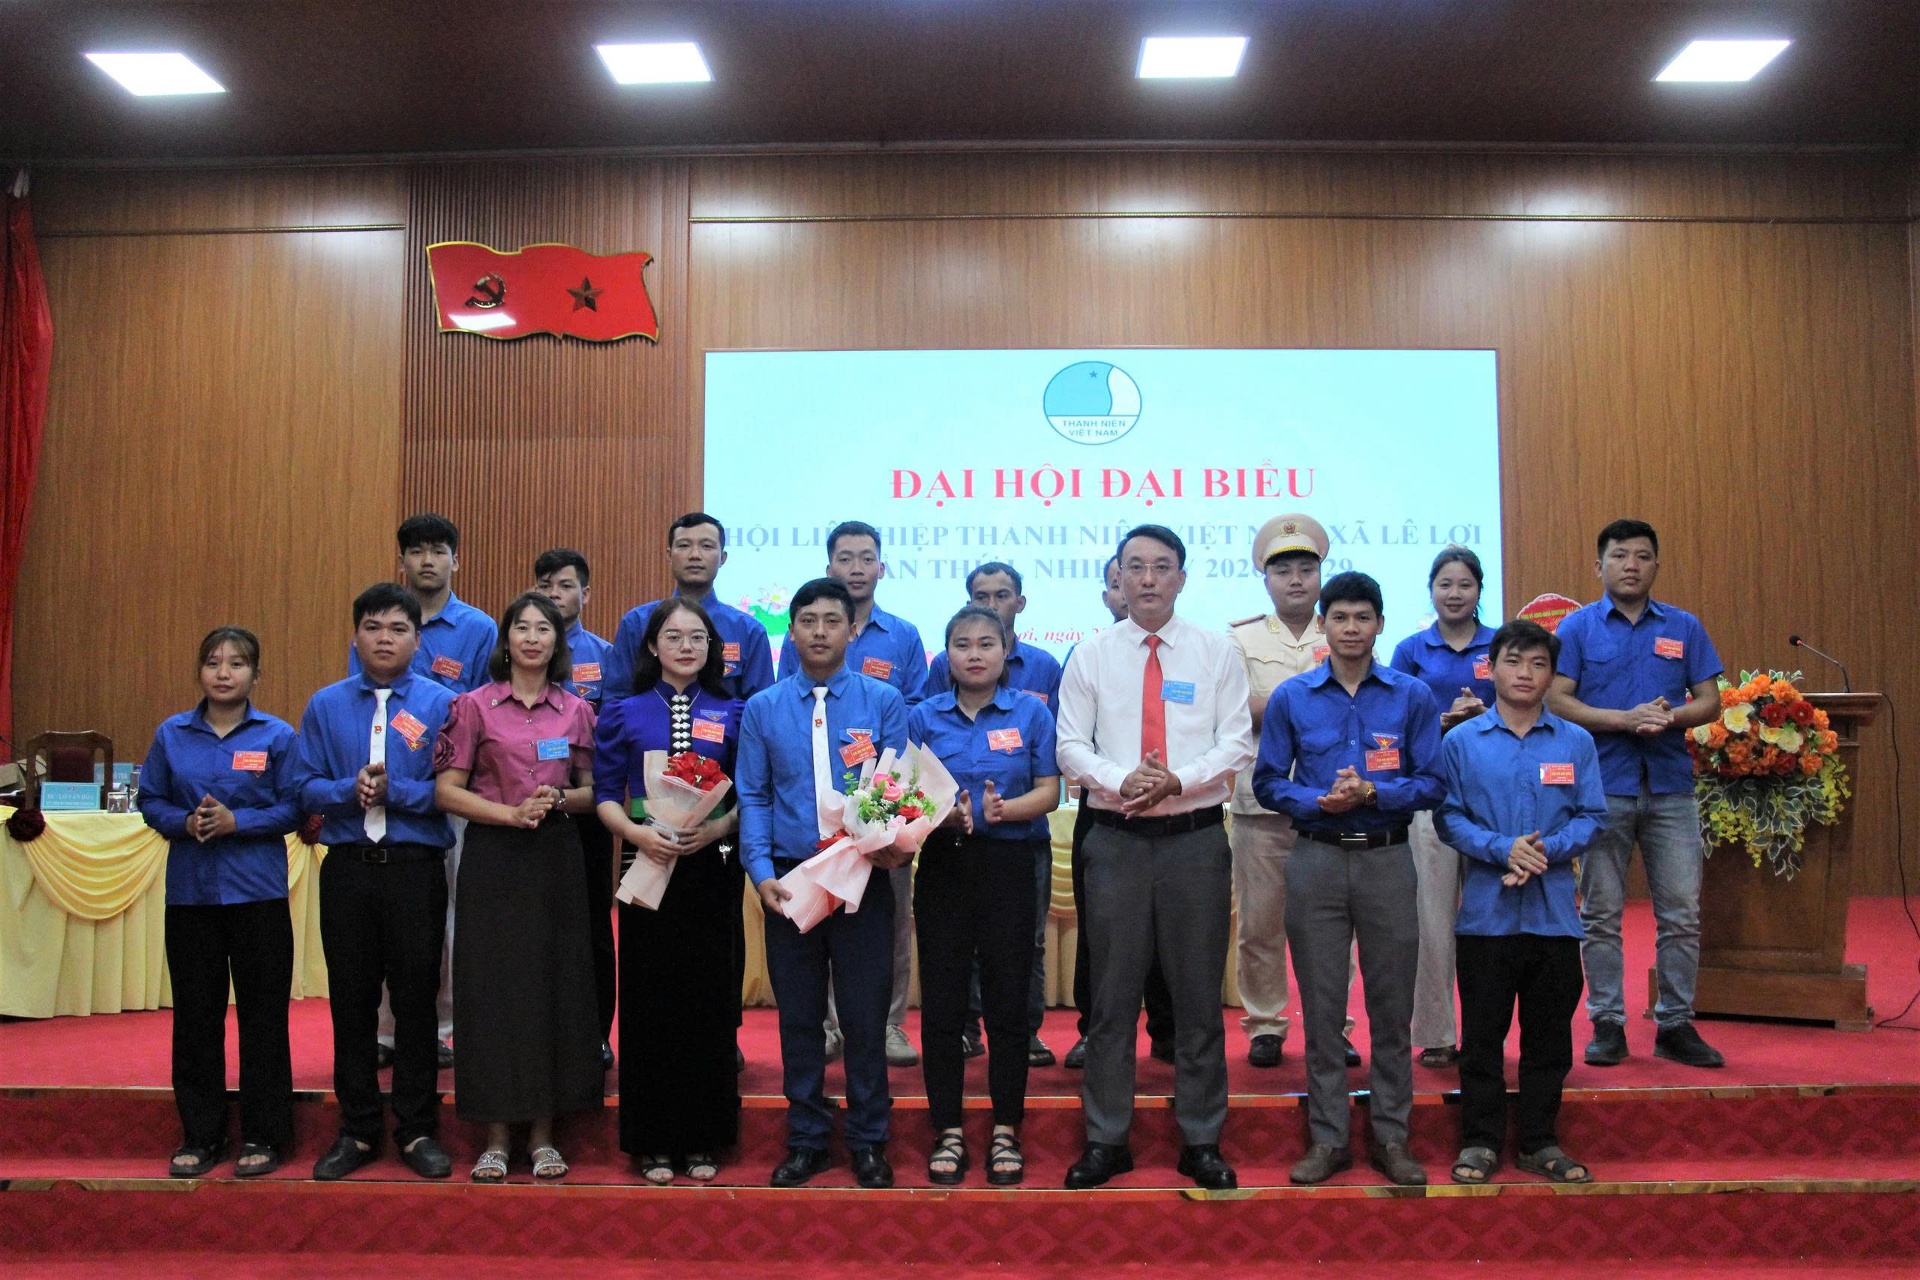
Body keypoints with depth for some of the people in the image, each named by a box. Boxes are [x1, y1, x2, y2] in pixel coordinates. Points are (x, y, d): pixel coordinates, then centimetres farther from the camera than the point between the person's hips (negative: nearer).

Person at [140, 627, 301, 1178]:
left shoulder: (277, 736, -1)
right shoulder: (171, 734, 7)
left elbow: (293, 808, -3)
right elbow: (151, 801, 9)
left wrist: (237, 821, -16)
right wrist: (185, 822, -10)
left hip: (258, 891, -2)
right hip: (189, 890, 3)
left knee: (263, 1014, 3)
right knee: (195, 1015, 9)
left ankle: (263, 1134, 14)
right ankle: (200, 1134, 21)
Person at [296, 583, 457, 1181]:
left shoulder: (441, 704, -2)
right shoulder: (326, 705, 7)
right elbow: (308, 788, 4)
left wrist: (394, 789, -18)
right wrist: (352, 789, -14)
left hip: (416, 867, -2)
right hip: (347, 866, 2)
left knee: (415, 997, 5)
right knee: (351, 998, 9)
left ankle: (417, 1130, 18)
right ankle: (357, 1130, 23)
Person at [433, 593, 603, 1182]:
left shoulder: (577, 711, 8)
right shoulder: (474, 706, 1)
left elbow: (592, 790, 11)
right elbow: (446, 790, -2)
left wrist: (563, 798, -10)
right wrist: (512, 812, -14)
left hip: (557, 862, 2)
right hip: (493, 862, -2)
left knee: (555, 988, 3)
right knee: (493, 987, 0)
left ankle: (543, 1133, 15)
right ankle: (496, 1136, 11)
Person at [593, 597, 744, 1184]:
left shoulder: (732, 715, 6)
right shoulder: (624, 715, 6)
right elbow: (606, 795, 3)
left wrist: (718, 828, -14)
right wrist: (637, 832, -16)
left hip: (711, 870, 0)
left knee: (709, 1000, 4)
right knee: (650, 1002, 3)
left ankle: (703, 1140, 16)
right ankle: (653, 1142, 14)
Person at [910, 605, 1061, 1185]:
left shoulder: (1031, 712, 3)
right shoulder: (924, 717, 7)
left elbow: (1048, 792, 0)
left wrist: (1004, 809, -19)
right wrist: (943, 814, -16)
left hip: (1010, 865, -1)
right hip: (943, 866, 1)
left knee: (1008, 999, 2)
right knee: (941, 1001, 3)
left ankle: (1006, 1131, 15)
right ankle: (948, 1131, 15)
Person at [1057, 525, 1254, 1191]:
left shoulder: (1216, 653, 5)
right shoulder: (1091, 655, 6)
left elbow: (1237, 742, 0)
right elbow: (1071, 744, 3)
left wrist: (1177, 780, -16)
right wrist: (1122, 780, -15)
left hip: (1196, 838, 0)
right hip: (1116, 839, 0)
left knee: (1199, 995, 6)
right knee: (1112, 995, 5)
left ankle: (1202, 1142, 19)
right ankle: (1105, 1140, 17)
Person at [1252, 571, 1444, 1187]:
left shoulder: (1412, 697, 2)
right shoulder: (1290, 698, 4)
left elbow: (1433, 783, 0)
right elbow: (1268, 782, 4)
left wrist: (1373, 793, -16)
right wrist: (1318, 801, -13)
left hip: (1388, 860, 0)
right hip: (1316, 860, 0)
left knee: (1392, 1003, 6)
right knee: (1321, 1004, 5)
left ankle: (1392, 1136, 19)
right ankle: (1327, 1137, 16)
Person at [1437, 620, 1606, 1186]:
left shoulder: (1576, 743, 5)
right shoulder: (1461, 742, 2)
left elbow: (1592, 816, 2)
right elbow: (1448, 817, -3)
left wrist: (1545, 851, -15)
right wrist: (1502, 848, -17)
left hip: (1554, 911, 2)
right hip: (1486, 911, -1)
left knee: (1549, 1032, 10)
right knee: (1482, 1032, 6)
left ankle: (1539, 1140, 24)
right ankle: (1480, 1140, 18)